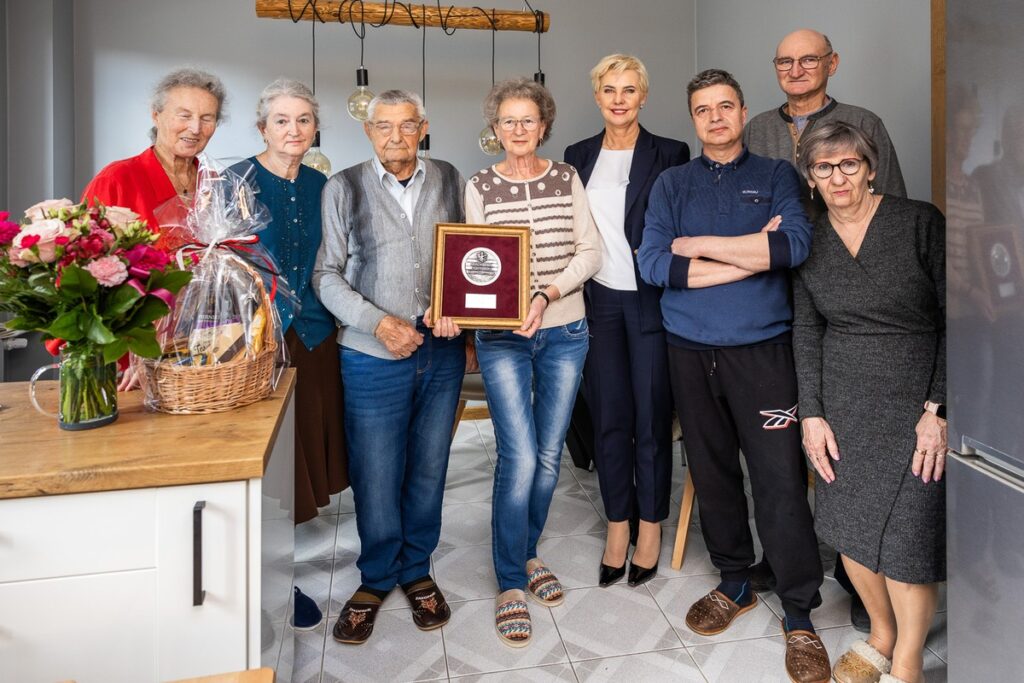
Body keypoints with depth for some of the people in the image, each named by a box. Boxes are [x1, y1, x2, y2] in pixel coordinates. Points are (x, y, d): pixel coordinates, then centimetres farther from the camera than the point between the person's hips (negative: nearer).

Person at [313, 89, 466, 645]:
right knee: (375, 477, 5)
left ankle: (415, 569, 35)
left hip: (442, 352, 2)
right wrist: (379, 323, -13)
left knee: (428, 471, 13)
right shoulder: (343, 188, 1)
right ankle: (376, 578, 31)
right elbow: (326, 275, -1)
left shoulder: (450, 181, 6)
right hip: (373, 356, -2)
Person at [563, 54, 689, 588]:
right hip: (598, 301, 3)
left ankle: (650, 528, 23)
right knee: (609, 418, 9)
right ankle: (617, 527, 24)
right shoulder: (578, 156, 11)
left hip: (650, 301, -3)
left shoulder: (669, 154, 0)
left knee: (651, 419, 5)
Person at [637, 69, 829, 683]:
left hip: (762, 349, -2)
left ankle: (800, 615, 12)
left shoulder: (777, 176, 7)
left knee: (779, 479, -5)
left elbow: (795, 245, -13)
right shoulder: (672, 184, 10)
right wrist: (749, 256, -9)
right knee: (712, 470, 11)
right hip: (691, 349, 2)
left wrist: (700, 245, -9)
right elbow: (653, 263, -6)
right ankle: (736, 583, 30)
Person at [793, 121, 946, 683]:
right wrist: (811, 413, -1)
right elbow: (807, 332, 5)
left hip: (917, 401, -3)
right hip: (844, 403, 4)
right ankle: (881, 636, 33)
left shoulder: (920, 222, -7)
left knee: (909, 533, -4)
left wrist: (939, 409, -13)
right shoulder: (809, 241, 4)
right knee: (848, 524, 8)